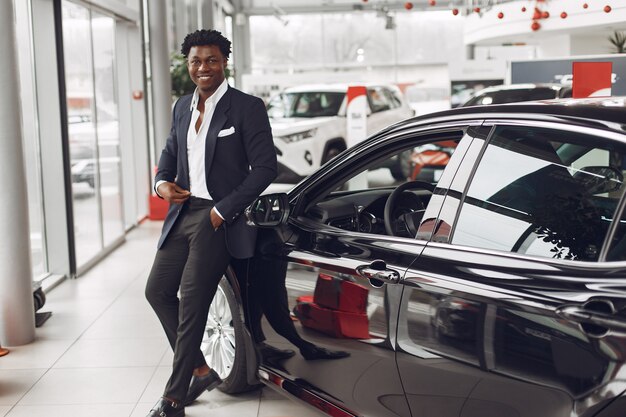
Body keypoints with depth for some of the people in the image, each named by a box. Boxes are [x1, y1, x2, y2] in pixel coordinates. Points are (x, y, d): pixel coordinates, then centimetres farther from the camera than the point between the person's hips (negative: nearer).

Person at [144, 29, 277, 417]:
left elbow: (265, 167, -11)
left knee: (192, 305, -5)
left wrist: (223, 211, -15)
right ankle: (200, 370, 26)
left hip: (218, 220, -7)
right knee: (158, 290, 10)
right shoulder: (183, 107, 12)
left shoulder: (247, 108, -8)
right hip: (182, 214, 8)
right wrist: (163, 181, 2)